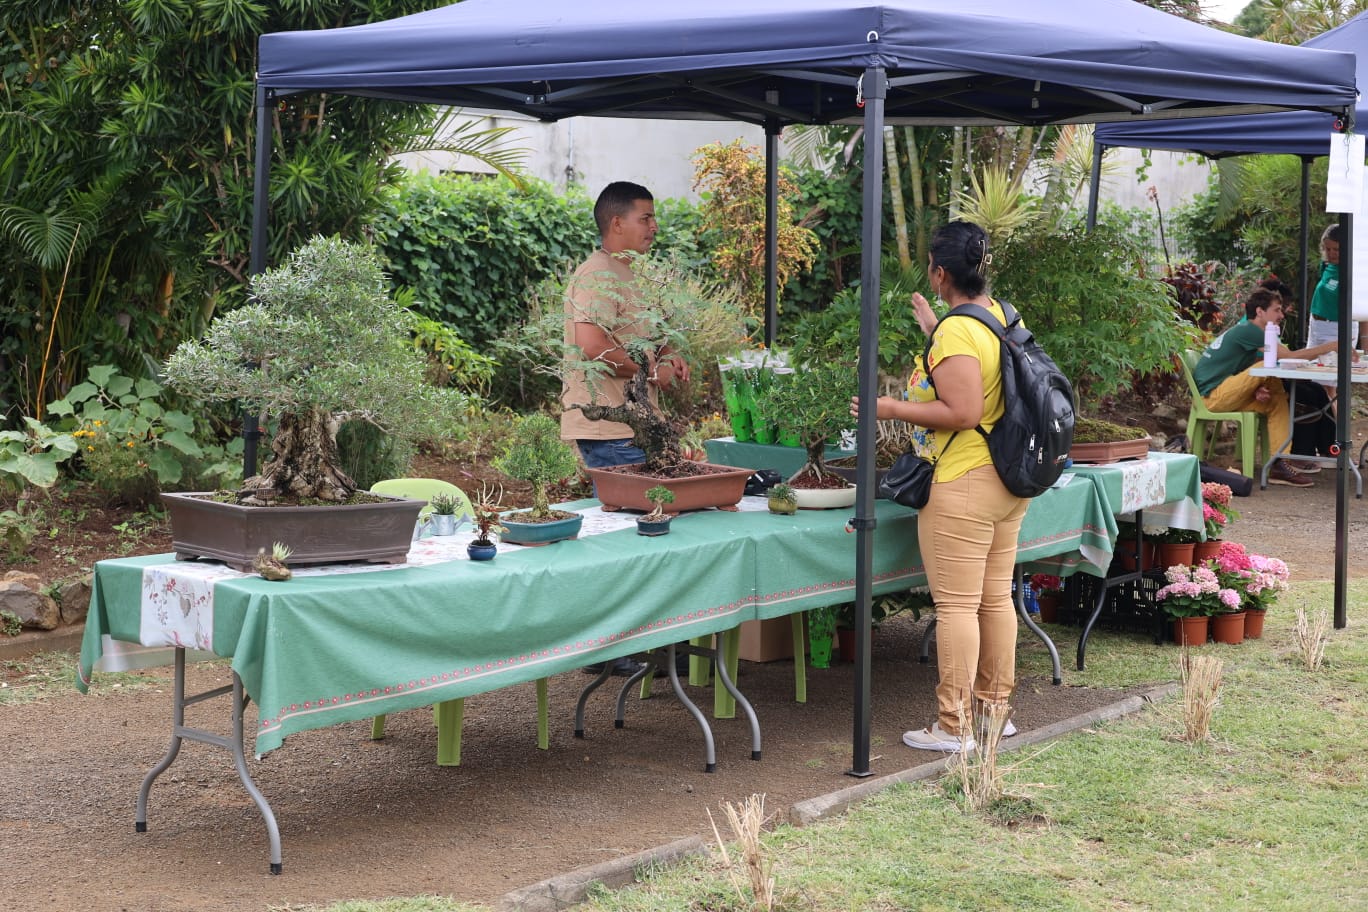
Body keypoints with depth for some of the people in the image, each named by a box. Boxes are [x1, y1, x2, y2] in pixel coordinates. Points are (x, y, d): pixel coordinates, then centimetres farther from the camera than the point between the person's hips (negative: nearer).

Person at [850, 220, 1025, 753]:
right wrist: (932, 327, 30)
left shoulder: (955, 332, -18)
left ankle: (954, 727, 1)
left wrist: (893, 409, -15)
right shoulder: (1005, 318, 9)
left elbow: (962, 413, -23)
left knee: (956, 606, -4)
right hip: (1009, 481, 9)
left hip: (963, 488, -9)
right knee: (996, 597, 15)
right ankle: (995, 708, 24)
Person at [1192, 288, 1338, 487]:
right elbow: (1289, 357, -19)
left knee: (1277, 402, 2)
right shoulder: (1247, 330, -13)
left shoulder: (1247, 332, 19)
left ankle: (1280, 465, -5)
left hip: (1220, 396, 10)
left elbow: (1249, 377, 16)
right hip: (1212, 397, -10)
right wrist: (1331, 346, -15)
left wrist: (1258, 390, -8)